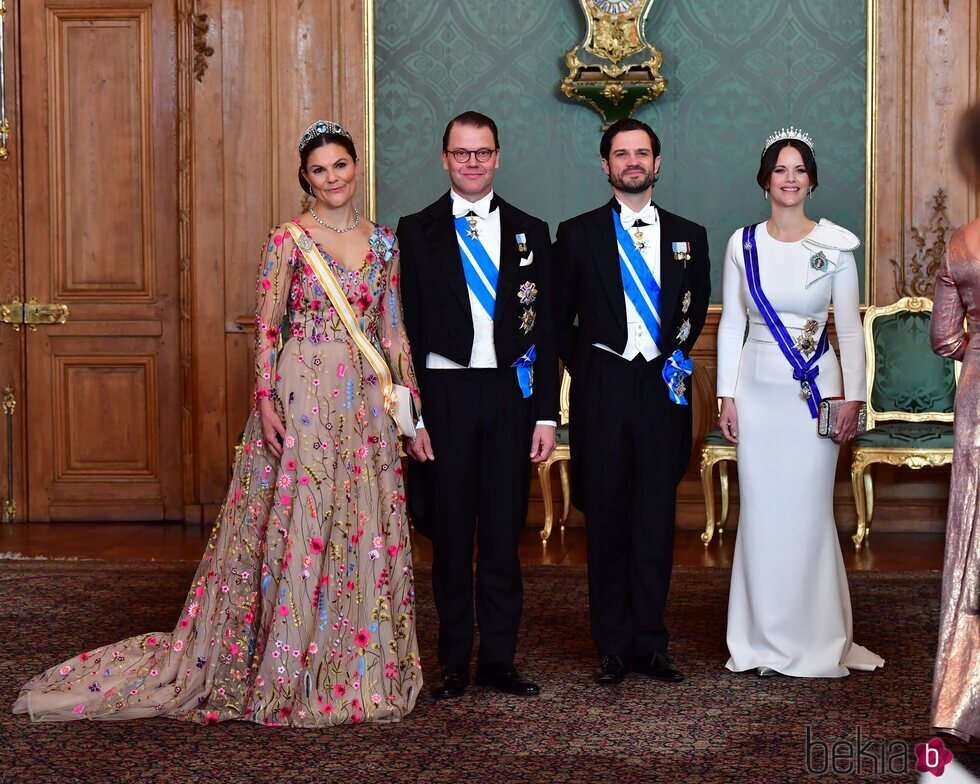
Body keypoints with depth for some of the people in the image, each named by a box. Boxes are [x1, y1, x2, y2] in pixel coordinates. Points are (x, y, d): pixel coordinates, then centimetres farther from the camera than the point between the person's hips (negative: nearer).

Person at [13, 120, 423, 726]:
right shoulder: (288, 240, -2)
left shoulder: (383, 242, 11)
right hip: (301, 395, -4)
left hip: (365, 402, 4)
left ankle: (360, 672, 18)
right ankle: (284, 669, 9)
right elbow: (266, 328, -5)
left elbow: (393, 329, 12)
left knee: (364, 529, 6)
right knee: (295, 523, -2)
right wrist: (265, 400, -15)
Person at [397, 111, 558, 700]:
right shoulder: (417, 231, 4)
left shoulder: (530, 232, 9)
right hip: (445, 392, -1)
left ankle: (499, 657, 15)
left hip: (511, 393, 1)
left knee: (504, 532, 5)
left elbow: (545, 330, 8)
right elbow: (407, 330, 1)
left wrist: (546, 414, 1)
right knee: (451, 534, 4)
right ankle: (455, 662, 14)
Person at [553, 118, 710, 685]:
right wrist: (582, 368, 5)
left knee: (656, 519, 3)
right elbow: (560, 316, 10)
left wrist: (676, 354, 12)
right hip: (602, 388, -1)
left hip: (664, 388, 1)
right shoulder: (578, 234, 5)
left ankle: (651, 643, 11)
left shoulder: (689, 236, 11)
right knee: (607, 520, 2)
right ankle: (613, 646, 9)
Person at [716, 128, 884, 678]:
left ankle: (815, 639, 10)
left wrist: (854, 398, -6)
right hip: (758, 386, 2)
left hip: (816, 387, -2)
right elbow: (731, 323, 8)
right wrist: (727, 396, 3)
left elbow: (850, 327, 1)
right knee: (761, 511, 4)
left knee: (809, 510, -2)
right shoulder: (742, 244, 5)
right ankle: (765, 639, 13)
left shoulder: (835, 245, 0)